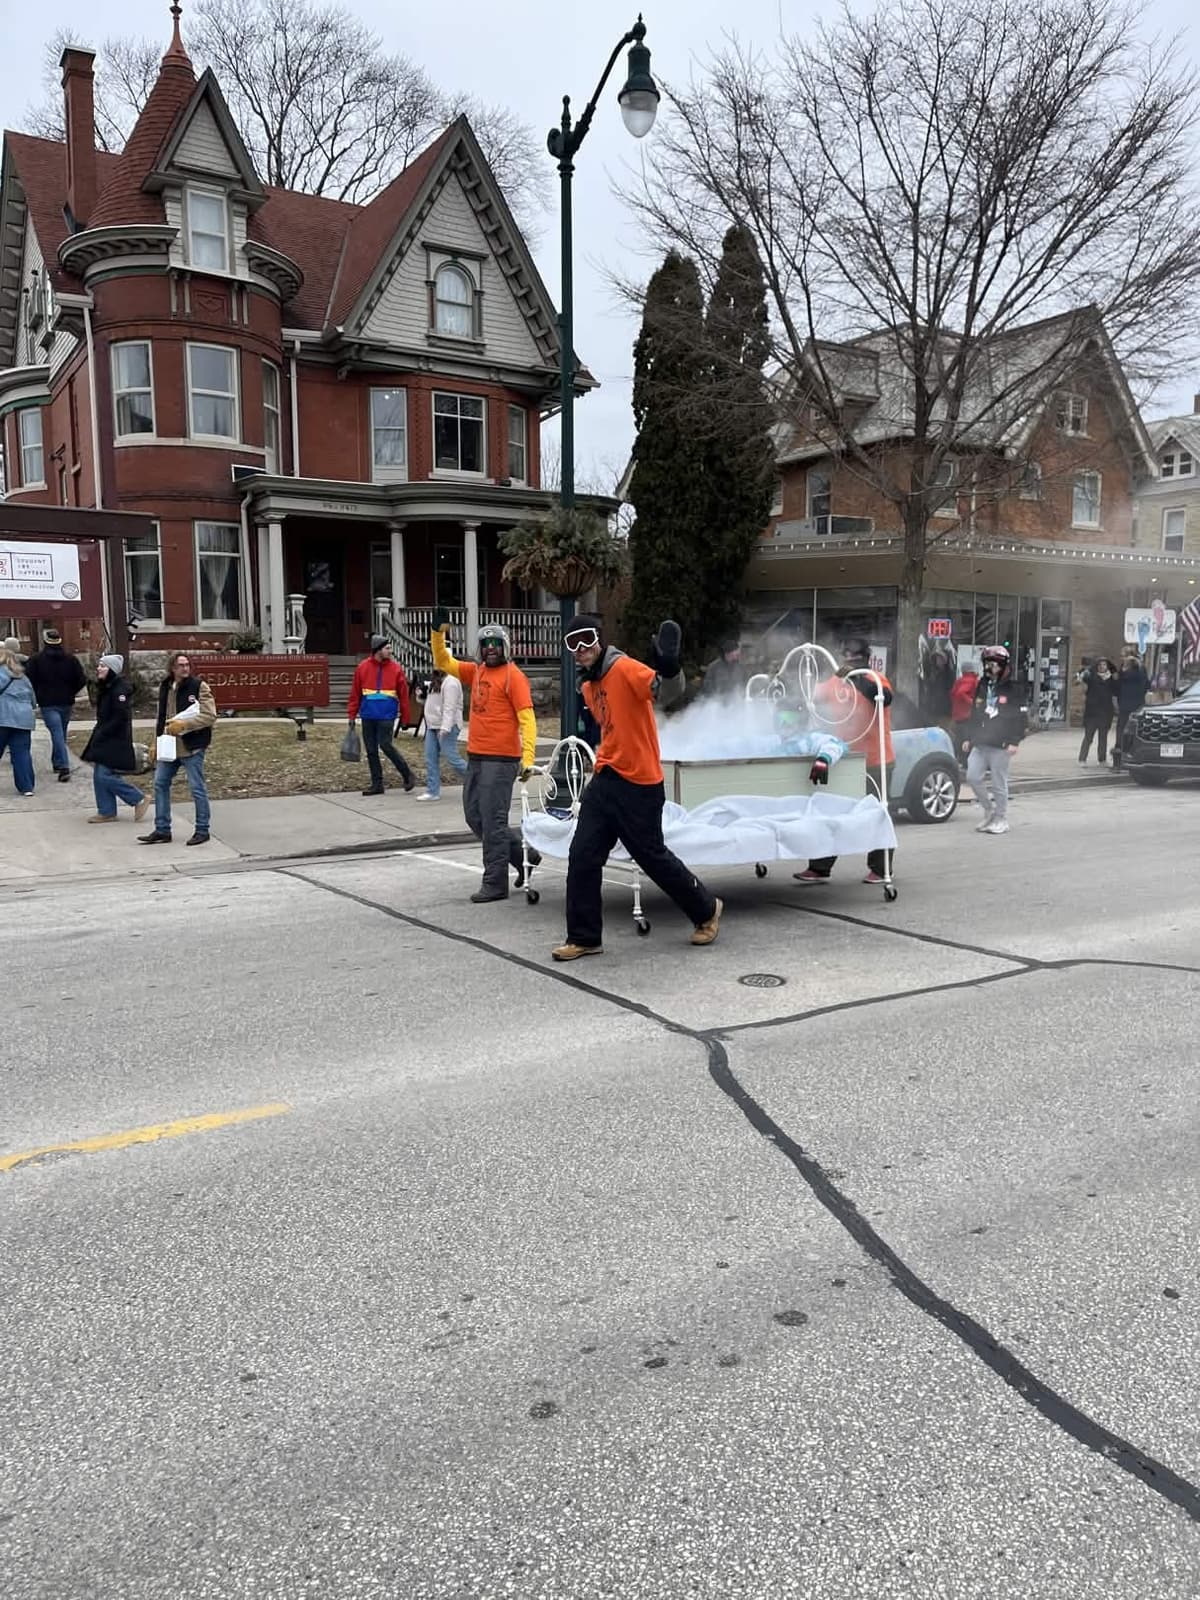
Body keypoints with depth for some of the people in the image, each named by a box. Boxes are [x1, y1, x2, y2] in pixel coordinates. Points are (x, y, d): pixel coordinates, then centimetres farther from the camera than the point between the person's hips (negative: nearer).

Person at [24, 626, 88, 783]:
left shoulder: (36, 659, -6)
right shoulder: (71, 658, 2)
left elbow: (29, 680, -11)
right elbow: (82, 679, -1)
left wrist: (37, 696, 5)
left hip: (47, 704, -3)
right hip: (66, 702, 3)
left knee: (57, 734, -9)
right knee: (60, 734, 19)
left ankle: (64, 767, -20)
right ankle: (57, 762, 31)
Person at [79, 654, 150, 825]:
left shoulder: (120, 689, -16)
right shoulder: (104, 688, 14)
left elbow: (120, 717, -21)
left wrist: (101, 734, -18)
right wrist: (98, 734, 10)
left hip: (115, 740, -10)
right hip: (103, 740, 10)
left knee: (105, 775, -12)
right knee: (99, 776, 9)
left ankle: (139, 800, 0)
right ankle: (107, 812, 16)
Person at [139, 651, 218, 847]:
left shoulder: (199, 686, -9)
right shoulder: (164, 687, 10)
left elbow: (210, 716, -15)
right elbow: (161, 717, 20)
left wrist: (184, 725, -21)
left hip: (191, 747, -6)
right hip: (168, 746, 6)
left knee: (197, 788, 0)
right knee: (160, 784, 8)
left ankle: (202, 830, 13)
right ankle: (162, 830, 18)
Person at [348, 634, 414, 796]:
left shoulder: (396, 668, 0)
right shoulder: (362, 667, 4)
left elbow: (403, 695, 1)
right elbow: (355, 694, 6)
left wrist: (404, 718, 0)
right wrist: (352, 715, 5)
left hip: (387, 716, -3)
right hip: (368, 716, 3)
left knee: (385, 745, -12)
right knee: (371, 750, 6)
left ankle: (408, 775, 5)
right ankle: (377, 784, 15)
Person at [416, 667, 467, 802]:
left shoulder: (450, 683, -15)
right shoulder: (436, 681, 17)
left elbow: (449, 707, -22)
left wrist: (445, 727, -27)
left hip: (446, 727, -10)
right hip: (433, 726, 10)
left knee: (452, 758, -8)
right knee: (431, 759, 6)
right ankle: (432, 791, 9)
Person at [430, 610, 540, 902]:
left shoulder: (513, 676, -9)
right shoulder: (476, 671, 13)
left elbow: (527, 719, -15)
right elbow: (443, 662, 21)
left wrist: (528, 758, -23)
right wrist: (438, 632, 6)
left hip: (501, 760, -8)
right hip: (475, 757, 8)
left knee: (491, 822, -5)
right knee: (474, 816, 13)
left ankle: (495, 883, 5)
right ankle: (524, 853, 27)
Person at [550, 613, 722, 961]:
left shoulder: (624, 668, -13)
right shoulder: (589, 687, 13)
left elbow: (667, 692, -31)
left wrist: (668, 669, -51)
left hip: (639, 785, -8)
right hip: (605, 781, 8)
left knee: (652, 857, 4)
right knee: (582, 857, 2)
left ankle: (706, 910, 27)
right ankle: (584, 937, 12)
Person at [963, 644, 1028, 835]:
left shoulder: (1015, 690, -4)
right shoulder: (982, 687, 14)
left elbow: (1020, 718, -8)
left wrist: (1014, 742, -15)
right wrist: (969, 738, 16)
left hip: (1000, 746, -6)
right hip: (980, 744, 6)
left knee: (999, 784, -1)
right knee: (973, 777, -3)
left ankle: (1001, 819, 12)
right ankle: (989, 810, 17)